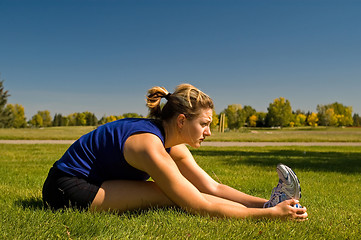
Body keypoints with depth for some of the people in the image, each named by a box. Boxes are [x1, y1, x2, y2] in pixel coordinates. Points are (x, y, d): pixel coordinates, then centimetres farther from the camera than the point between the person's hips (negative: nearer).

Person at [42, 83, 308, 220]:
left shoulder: (174, 147, -1)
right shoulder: (151, 145, -29)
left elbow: (212, 187, -2)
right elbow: (200, 206, -27)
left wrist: (267, 203, -10)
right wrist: (270, 213, -25)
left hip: (93, 183, 10)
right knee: (169, 195, -22)